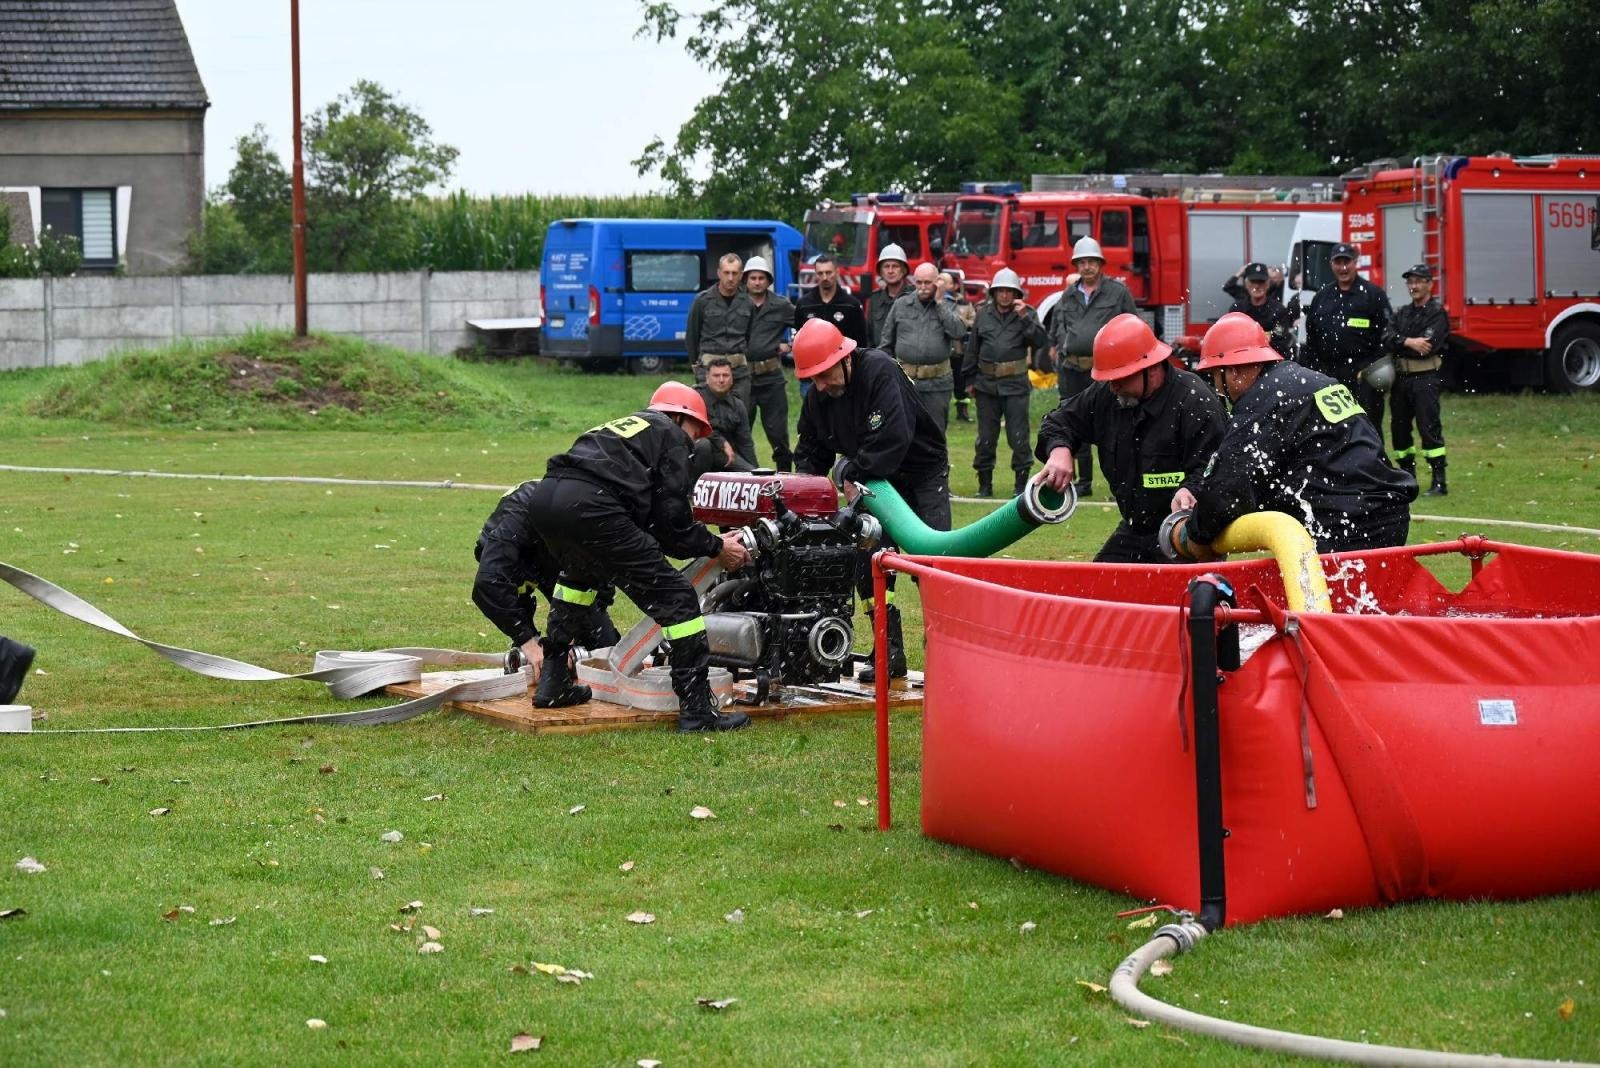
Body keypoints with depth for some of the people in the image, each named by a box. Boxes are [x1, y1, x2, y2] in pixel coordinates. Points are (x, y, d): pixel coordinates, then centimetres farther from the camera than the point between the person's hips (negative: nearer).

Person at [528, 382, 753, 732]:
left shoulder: (621, 426, 38)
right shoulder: (671, 434, 16)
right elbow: (671, 517, 6)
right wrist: (716, 547, 19)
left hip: (544, 497, 8)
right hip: (589, 507, -8)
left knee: (580, 574, 40)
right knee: (677, 599, 1)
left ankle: (553, 681, 36)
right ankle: (697, 711, -1)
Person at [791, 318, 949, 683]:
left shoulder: (879, 371, -26)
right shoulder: (817, 398, -4)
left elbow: (893, 438, -34)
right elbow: (810, 451, 6)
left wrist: (852, 476, -25)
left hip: (924, 472, -6)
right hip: (874, 481, 6)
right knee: (867, 564, -3)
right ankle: (889, 654, 4)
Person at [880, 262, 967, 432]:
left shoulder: (947, 307, 5)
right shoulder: (901, 305, 7)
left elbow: (959, 331, -14)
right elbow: (886, 343, 11)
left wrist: (939, 302, -9)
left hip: (937, 384, 0)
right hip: (905, 380, 0)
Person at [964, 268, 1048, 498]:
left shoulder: (1026, 314, 3)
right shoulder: (984, 314, 8)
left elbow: (1041, 341, -11)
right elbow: (972, 348, 12)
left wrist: (1025, 317, -20)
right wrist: (970, 380, 12)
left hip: (1015, 384, -2)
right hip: (987, 383, 2)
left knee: (1019, 436, -3)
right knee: (986, 438, 7)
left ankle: (1021, 483, 6)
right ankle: (984, 483, 15)